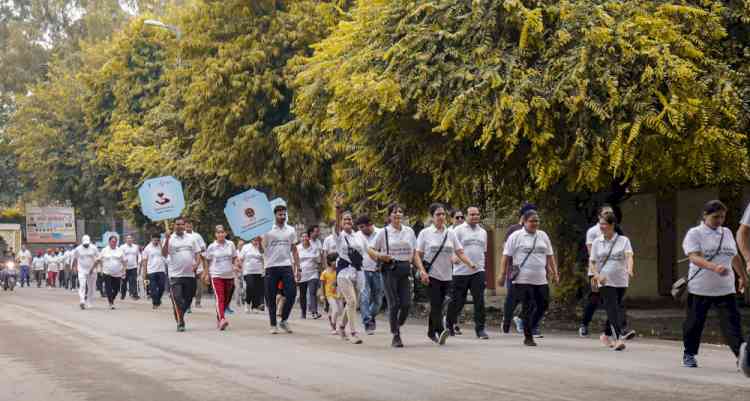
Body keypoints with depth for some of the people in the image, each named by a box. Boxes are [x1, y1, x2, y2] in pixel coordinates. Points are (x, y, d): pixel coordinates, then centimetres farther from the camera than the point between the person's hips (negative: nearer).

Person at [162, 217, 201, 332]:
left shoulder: (191, 238, 10)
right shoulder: (170, 239, -1)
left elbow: (197, 253, 12)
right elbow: (164, 254, -13)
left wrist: (196, 263, -8)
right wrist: (167, 240, -24)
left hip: (190, 274, 4)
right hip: (175, 275, -3)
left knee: (188, 299, 10)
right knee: (177, 300, -11)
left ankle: (179, 316, 31)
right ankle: (180, 322, -6)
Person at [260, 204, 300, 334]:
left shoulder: (291, 230, 10)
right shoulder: (268, 230, 0)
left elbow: (294, 250, 13)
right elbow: (262, 250, -1)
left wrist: (298, 267, 7)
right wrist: (258, 242, -20)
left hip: (287, 266, 2)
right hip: (271, 267, -2)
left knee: (291, 294, -7)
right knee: (271, 297, 2)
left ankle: (284, 320, 10)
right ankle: (273, 325, 11)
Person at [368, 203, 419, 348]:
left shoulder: (409, 231, 10)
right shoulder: (384, 232, 0)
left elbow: (414, 252, 16)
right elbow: (371, 250, 3)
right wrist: (380, 256, -15)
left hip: (405, 270, 3)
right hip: (390, 269, -3)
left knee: (406, 303, -4)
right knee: (394, 303, -5)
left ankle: (397, 326, 23)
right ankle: (396, 336, 3)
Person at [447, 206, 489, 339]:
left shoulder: (483, 232, 15)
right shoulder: (459, 230, -2)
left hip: (478, 271, 3)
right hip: (461, 271, -3)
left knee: (479, 301, -7)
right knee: (458, 301, 5)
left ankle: (480, 329, -6)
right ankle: (450, 323, 27)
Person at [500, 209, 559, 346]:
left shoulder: (543, 236, 13)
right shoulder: (516, 236, -2)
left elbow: (550, 256, 19)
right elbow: (506, 257, -3)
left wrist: (555, 273, 14)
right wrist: (502, 274, -9)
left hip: (541, 280, 5)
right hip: (523, 280, -5)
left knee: (543, 305, 6)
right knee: (528, 308, -4)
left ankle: (529, 328, 26)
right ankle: (528, 337, 5)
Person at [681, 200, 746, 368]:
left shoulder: (727, 233, 12)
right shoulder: (694, 233, -6)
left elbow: (734, 257, 26)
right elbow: (694, 258, -21)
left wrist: (742, 276, 30)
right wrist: (714, 267, -36)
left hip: (725, 288, 3)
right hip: (700, 288, -3)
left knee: (732, 322, -8)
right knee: (694, 323, 8)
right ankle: (689, 355, 24)